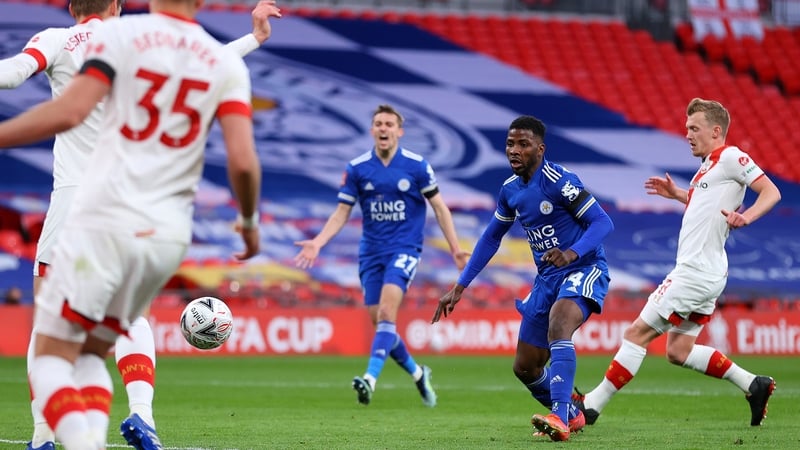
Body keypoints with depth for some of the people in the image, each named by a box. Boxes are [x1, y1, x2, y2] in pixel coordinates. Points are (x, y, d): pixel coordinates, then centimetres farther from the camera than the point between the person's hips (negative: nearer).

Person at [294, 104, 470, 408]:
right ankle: (417, 373, 25)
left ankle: (371, 377, -31)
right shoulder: (357, 168, 1)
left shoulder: (417, 166, -4)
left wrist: (455, 247, -2)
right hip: (371, 252, 3)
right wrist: (317, 243, -9)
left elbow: (439, 206, 4)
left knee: (387, 310, -23)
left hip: (404, 248, -3)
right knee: (378, 320, 2)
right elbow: (342, 213, 5)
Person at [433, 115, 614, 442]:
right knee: (525, 368, 8)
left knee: (558, 324, -38)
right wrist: (460, 287, 15)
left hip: (584, 270, -8)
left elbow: (603, 222, -22)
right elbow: (491, 238, 18)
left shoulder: (557, 180, -18)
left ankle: (560, 419, -44)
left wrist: (572, 253, -39)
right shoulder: (510, 190, 5)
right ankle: (572, 415, 34)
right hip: (547, 278, 8)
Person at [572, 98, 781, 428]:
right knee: (678, 351, 11)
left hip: (697, 272, -10)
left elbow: (771, 192, -15)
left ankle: (591, 405, -4)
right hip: (698, 271, 10)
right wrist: (677, 194, 27)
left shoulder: (731, 157, -9)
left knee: (637, 333, -7)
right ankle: (753, 385, 13)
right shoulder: (710, 165, 19)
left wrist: (746, 217, -31)